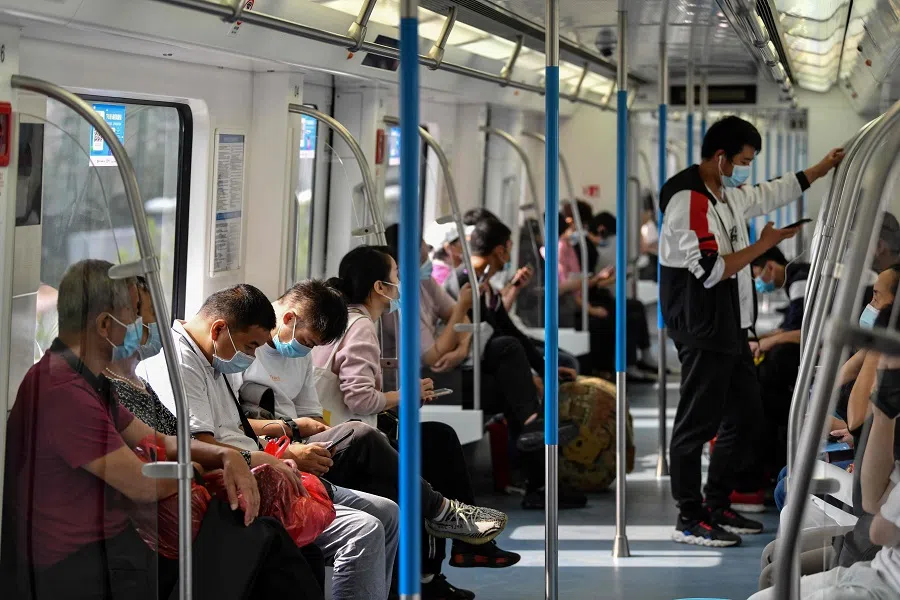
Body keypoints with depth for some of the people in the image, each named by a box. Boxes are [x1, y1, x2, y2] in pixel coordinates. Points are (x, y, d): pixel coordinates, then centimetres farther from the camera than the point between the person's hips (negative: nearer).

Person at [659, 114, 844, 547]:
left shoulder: (730, 195, 13)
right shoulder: (689, 201, -16)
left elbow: (773, 193, 33)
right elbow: (711, 270, -21)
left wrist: (823, 168, 36)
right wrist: (763, 245, -12)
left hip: (731, 328, 10)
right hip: (703, 330, -10)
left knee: (746, 414, 15)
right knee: (697, 423, -5)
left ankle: (718, 507, 23)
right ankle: (689, 520, 2)